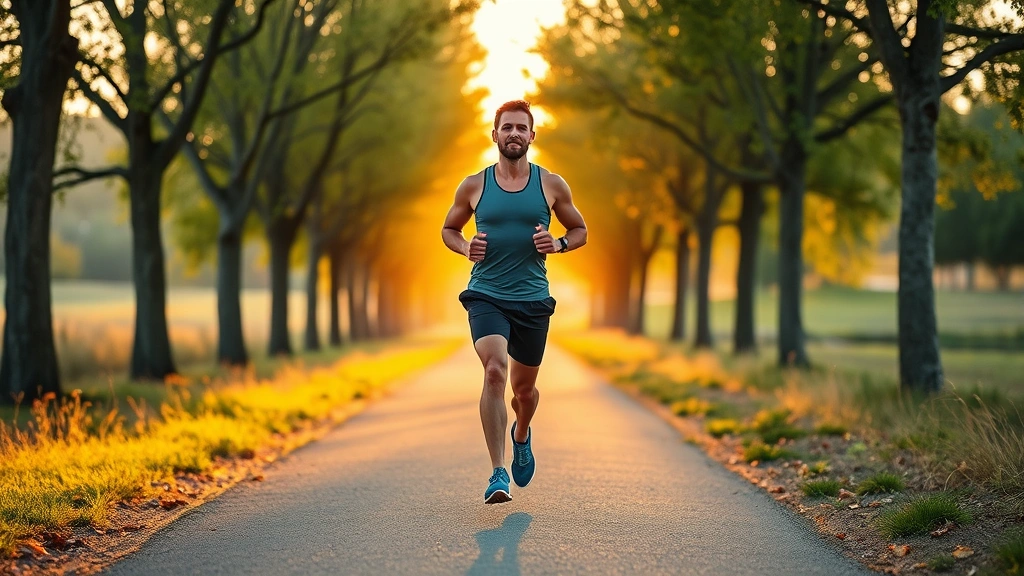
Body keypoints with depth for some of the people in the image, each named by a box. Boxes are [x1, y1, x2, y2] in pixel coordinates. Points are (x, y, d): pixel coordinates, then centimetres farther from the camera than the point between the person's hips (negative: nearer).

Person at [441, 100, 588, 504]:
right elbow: (448, 229, 16)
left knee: (524, 387, 13)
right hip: (486, 295, -2)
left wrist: (558, 244, -8)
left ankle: (522, 436, 50)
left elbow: (580, 230, 14)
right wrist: (466, 248, -6)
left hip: (532, 299, 2)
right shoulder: (473, 186, 2)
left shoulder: (552, 185, 3)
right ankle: (498, 474, -23)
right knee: (495, 371, -24)